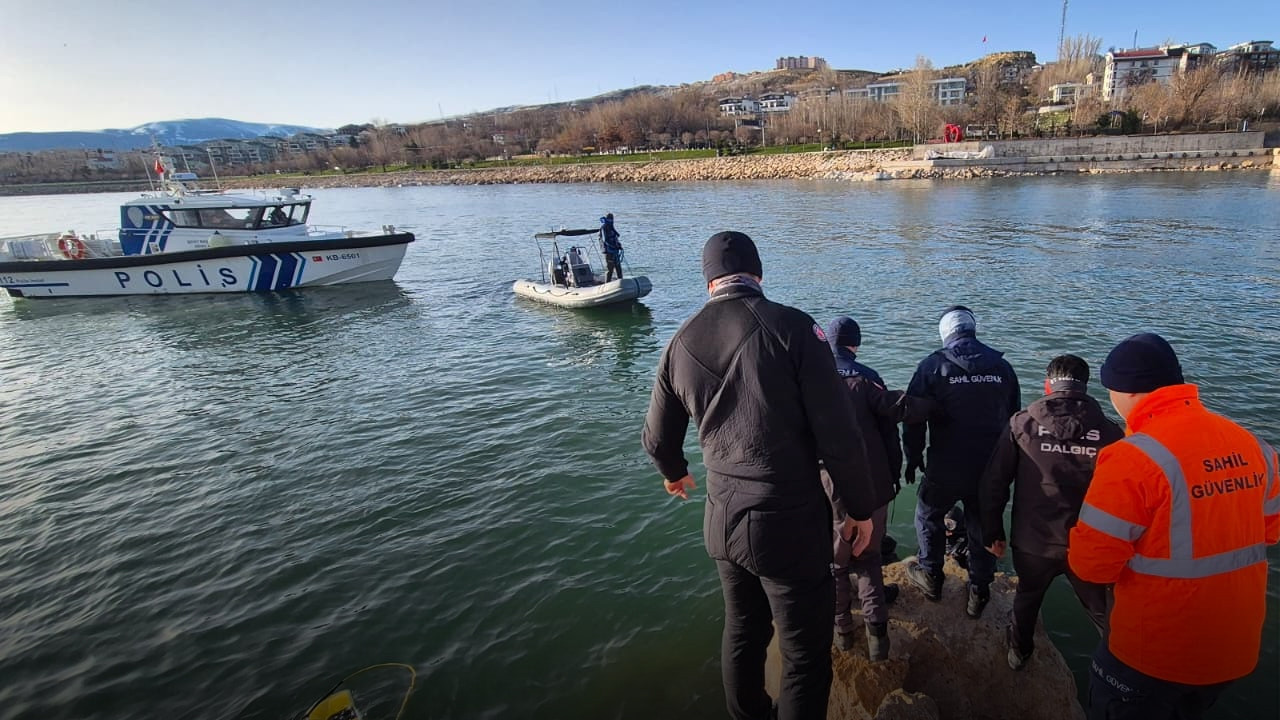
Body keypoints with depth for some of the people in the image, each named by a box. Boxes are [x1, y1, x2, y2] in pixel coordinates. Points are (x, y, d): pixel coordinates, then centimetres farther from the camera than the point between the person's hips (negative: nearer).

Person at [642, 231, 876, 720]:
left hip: (722, 522, 6)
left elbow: (657, 439, 12)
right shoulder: (791, 327, -15)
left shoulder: (681, 342, 1)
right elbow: (838, 435, -15)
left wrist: (674, 473, 33)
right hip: (789, 524, -5)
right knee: (806, 657, 11)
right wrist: (861, 508, -1)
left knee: (742, 633, 25)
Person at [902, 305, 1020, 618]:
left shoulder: (932, 366, -9)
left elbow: (914, 416, -8)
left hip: (945, 469, -3)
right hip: (991, 470, 3)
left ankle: (931, 576, 33)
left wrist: (913, 457, 5)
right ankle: (979, 593, 28)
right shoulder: (1002, 366, 1)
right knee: (983, 528, 17)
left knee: (928, 516, 21)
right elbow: (1015, 417, 10)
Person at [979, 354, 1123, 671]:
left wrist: (992, 532, 5)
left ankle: (1019, 651, 48)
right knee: (1104, 614, 20)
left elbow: (994, 483, -6)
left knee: (1027, 597, 27)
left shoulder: (1022, 424, -9)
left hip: (1033, 541, 2)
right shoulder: (1109, 432, -10)